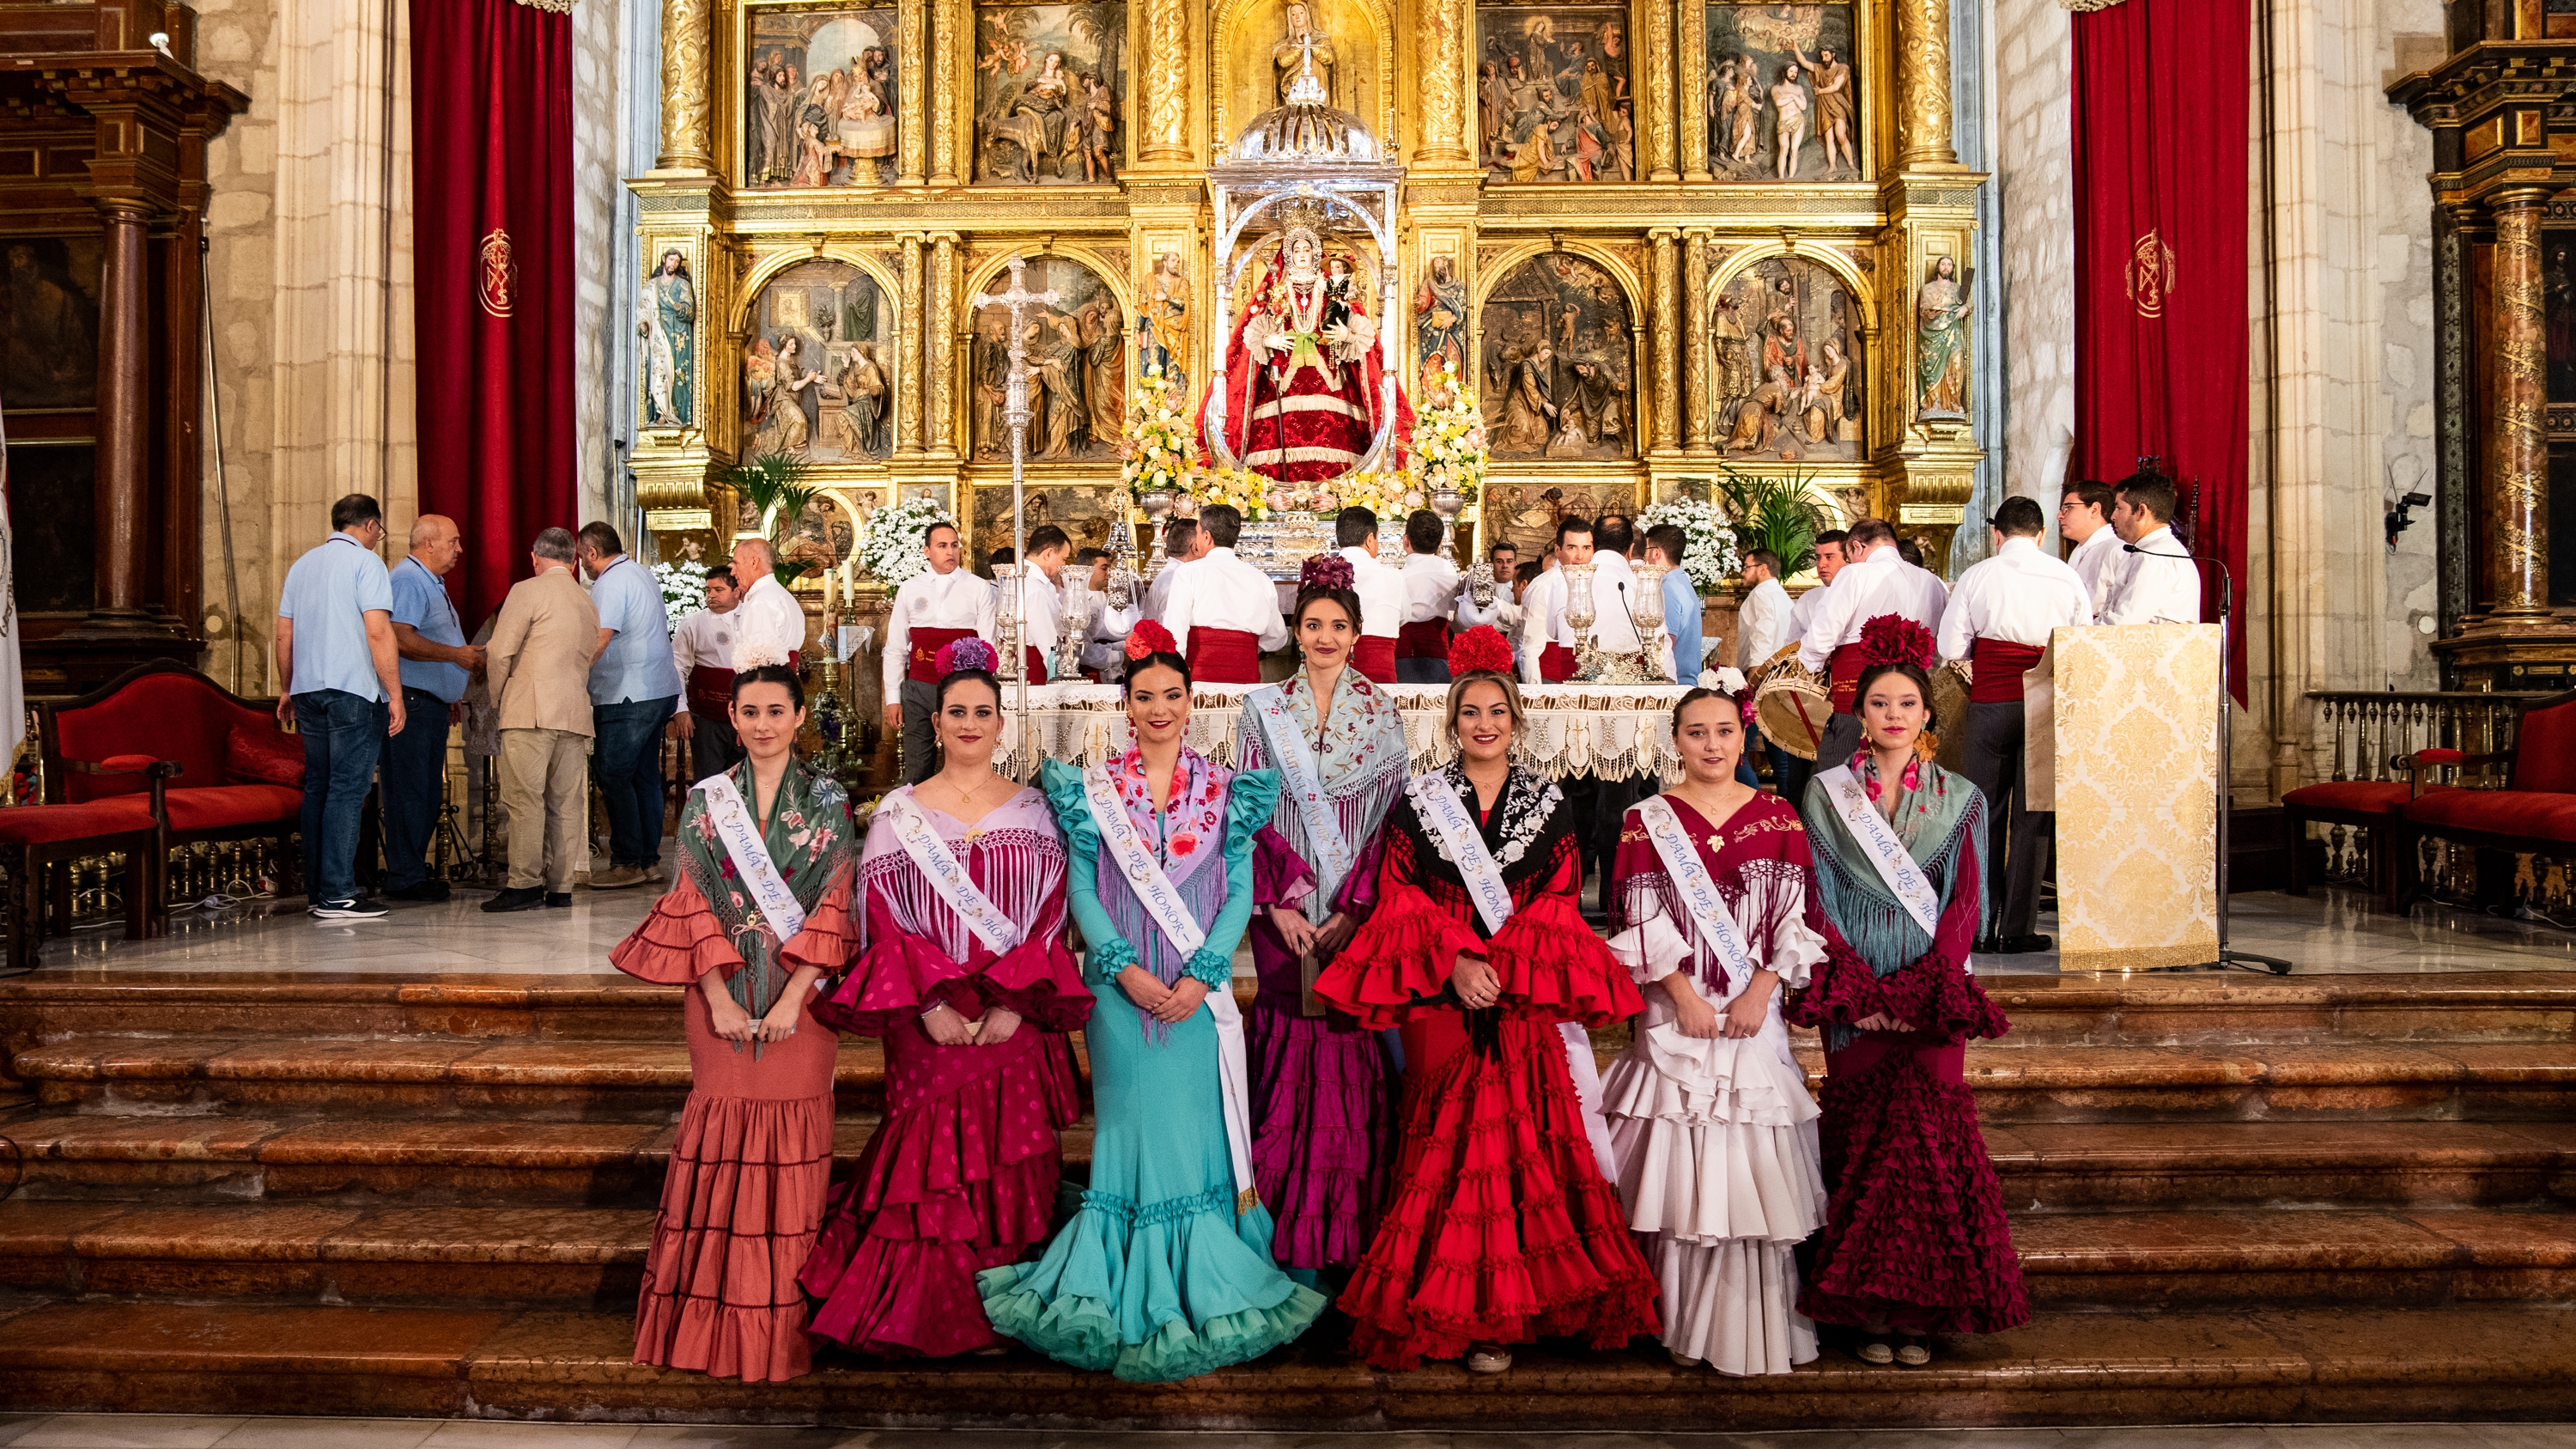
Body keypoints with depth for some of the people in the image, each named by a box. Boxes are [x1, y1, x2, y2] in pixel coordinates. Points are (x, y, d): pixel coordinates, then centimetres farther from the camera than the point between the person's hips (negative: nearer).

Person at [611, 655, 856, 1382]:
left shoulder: (828, 802, 1)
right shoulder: (707, 800, 5)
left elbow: (834, 909, -5)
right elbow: (693, 906, 1)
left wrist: (791, 998, -13)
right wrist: (720, 999, -8)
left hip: (800, 998, -1)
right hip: (722, 998, 1)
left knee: (793, 1143, 0)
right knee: (720, 1133, 1)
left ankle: (785, 1324, 12)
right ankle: (714, 1318, 14)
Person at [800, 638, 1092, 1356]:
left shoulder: (1032, 810, 7)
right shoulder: (899, 812, 4)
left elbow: (1051, 915, 1)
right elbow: (881, 917, -2)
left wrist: (1014, 1003, -12)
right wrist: (929, 1003, -13)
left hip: (1015, 1020, 1)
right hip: (928, 1023, -1)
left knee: (1011, 1168, 4)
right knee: (931, 1168, 1)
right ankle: (924, 1320, 16)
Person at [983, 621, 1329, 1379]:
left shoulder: (1224, 790, 5)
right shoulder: (1095, 789, 4)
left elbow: (1240, 892, 1)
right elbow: (1081, 891, 1)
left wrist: (1203, 975, -10)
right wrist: (1124, 968, -12)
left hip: (1201, 991, 1)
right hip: (1122, 988, 0)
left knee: (1196, 1129, 4)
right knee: (1133, 1129, 3)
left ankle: (1201, 1287, 18)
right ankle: (1134, 1297, 14)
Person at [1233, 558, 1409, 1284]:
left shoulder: (1382, 714, 5)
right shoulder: (1264, 708, 6)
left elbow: (1392, 815, 1)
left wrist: (1355, 908, -8)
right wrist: (1278, 902, -6)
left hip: (1359, 906, 0)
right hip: (1284, 905, 0)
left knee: (1356, 1046, -2)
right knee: (1289, 1039, -1)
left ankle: (1352, 1230, 9)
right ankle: (1290, 1230, 9)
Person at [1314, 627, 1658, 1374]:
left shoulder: (1548, 804, 9)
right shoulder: (1418, 802, 7)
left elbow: (1557, 905, 2)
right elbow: (1400, 899, 1)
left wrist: (1497, 966, -12)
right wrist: (1456, 964, -13)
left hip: (1528, 1001, 1)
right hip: (1440, 1000, 0)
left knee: (1525, 1138, -2)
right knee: (1447, 1142, -1)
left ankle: (1503, 1309, 7)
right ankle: (1455, 1309, 8)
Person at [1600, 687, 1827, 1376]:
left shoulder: (1777, 817, 7)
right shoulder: (1647, 819, 3)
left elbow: (1797, 914, 3)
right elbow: (1640, 919, -2)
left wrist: (1762, 988, -8)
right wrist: (1684, 995, -10)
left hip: (1755, 1011, 1)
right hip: (1675, 1011, -1)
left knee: (1756, 1167, 1)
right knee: (1680, 1166, 0)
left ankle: (1756, 1325, 13)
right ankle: (1682, 1323, 11)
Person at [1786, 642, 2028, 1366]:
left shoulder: (1958, 800, 9)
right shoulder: (1826, 793, 7)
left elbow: (1965, 904, 2)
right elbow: (1819, 898, 1)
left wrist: (1919, 991, -11)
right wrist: (1859, 991, -10)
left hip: (1932, 991, 0)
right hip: (1856, 993, 0)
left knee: (1927, 1137, -5)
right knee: (1864, 1140, -1)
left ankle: (1919, 1310, 5)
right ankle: (1871, 1310, 7)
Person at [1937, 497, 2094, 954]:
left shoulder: (1977, 576, -1)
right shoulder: (2067, 577, 3)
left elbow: (1950, 647, -3)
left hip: (1991, 701, 0)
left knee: (1986, 812, 7)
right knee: (2033, 814, 5)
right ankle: (2018, 928, 5)